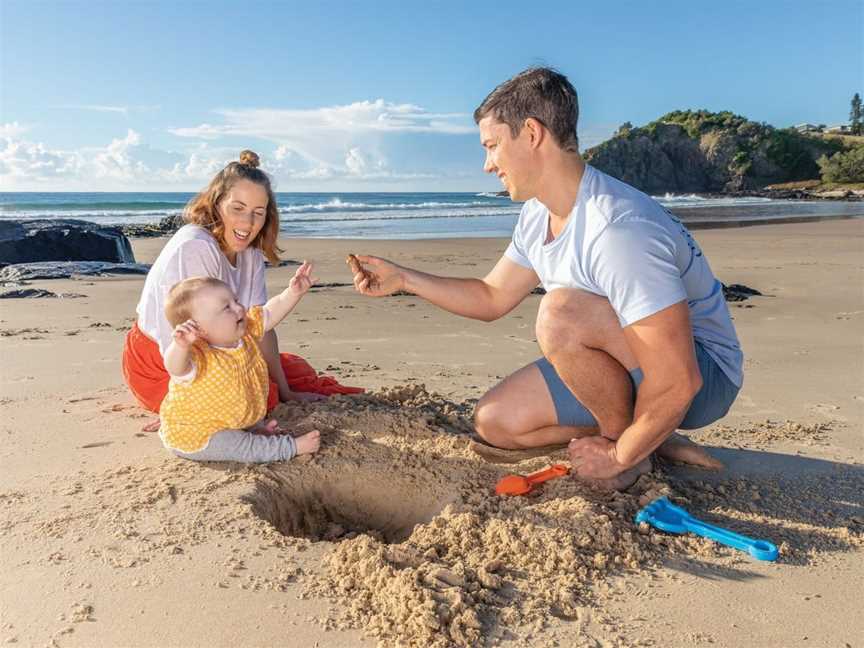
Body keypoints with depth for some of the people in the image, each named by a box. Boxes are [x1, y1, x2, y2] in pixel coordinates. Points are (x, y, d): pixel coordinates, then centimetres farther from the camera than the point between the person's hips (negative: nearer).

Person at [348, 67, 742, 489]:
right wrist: (404, 279, 4)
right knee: (494, 421, 2)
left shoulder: (617, 229, -31)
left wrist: (620, 456, -18)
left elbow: (678, 382, -32)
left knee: (560, 313, -33)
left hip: (702, 375, -8)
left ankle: (633, 449, -8)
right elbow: (492, 298, 13)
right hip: (632, 368, 8)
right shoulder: (537, 216, -1)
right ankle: (653, 437, 5)